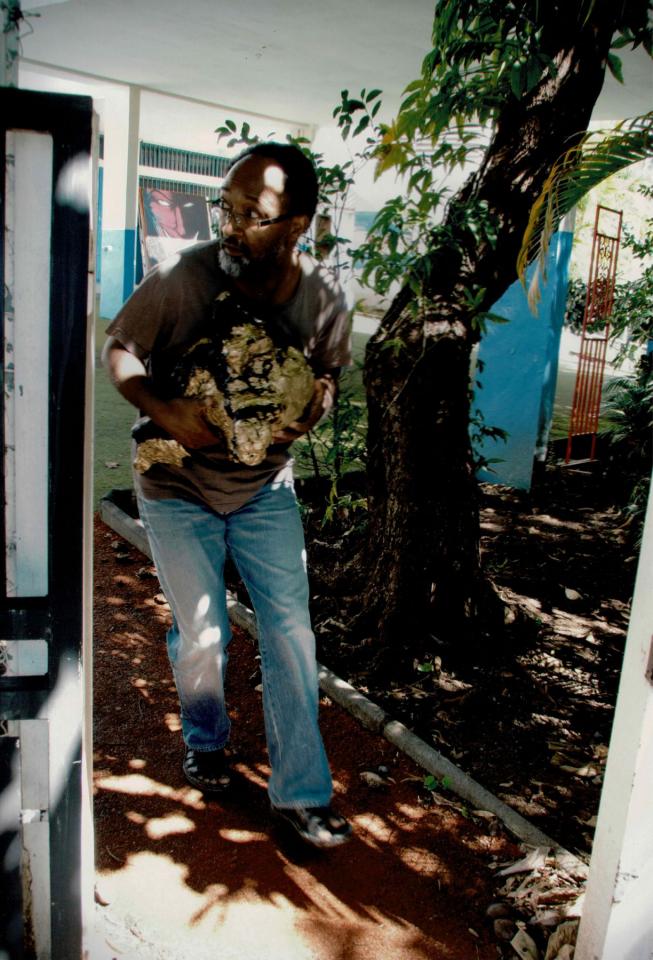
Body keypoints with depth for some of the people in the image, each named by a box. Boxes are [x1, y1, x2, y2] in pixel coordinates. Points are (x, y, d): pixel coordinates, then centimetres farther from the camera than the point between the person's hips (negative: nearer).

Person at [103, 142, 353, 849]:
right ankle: (206, 742, 38)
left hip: (265, 486, 2)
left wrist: (309, 415, -19)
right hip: (177, 486, -2)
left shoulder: (324, 297, -13)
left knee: (290, 630, 1)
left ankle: (300, 792, 17)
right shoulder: (182, 278, -20)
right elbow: (118, 350, -7)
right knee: (202, 635, 4)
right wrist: (164, 410, -25)